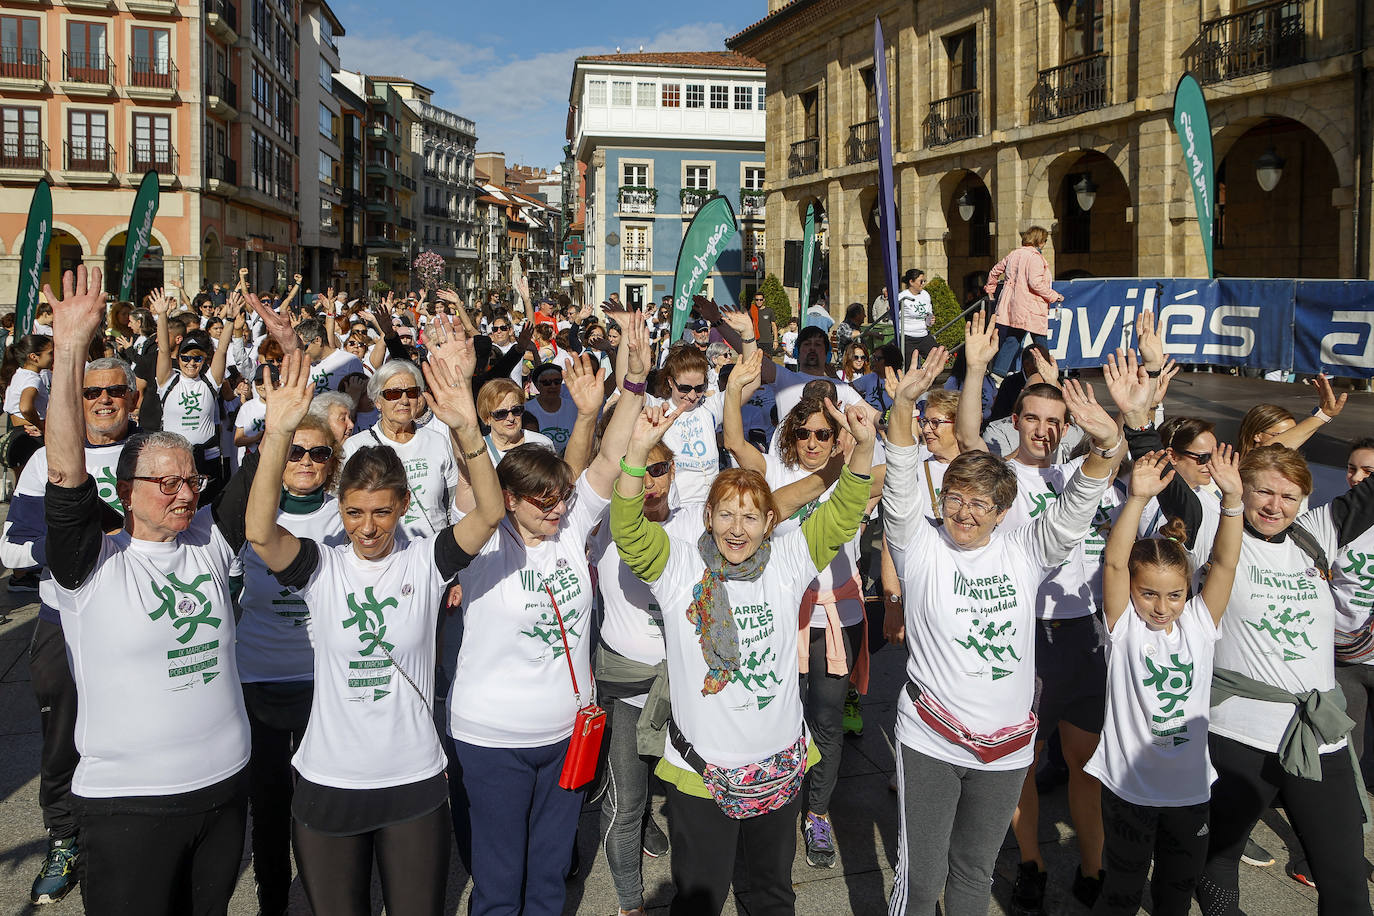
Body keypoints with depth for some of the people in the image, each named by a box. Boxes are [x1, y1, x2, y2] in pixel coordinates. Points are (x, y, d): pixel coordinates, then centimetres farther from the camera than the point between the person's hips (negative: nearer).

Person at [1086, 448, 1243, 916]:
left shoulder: (1198, 623, -3)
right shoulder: (1124, 626, -11)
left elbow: (1224, 564, -14)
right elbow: (1114, 562, -25)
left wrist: (1232, 499, -27)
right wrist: (1138, 499, -37)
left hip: (1189, 786, 3)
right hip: (1129, 784, -3)